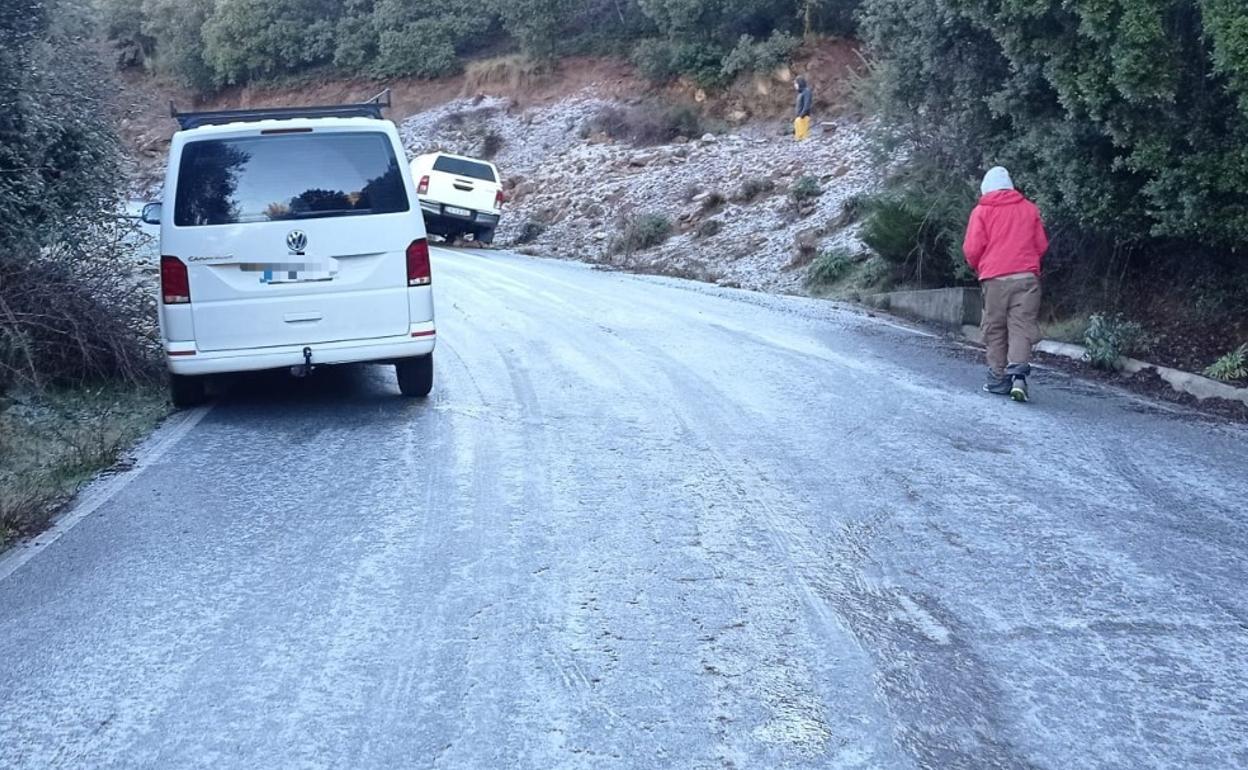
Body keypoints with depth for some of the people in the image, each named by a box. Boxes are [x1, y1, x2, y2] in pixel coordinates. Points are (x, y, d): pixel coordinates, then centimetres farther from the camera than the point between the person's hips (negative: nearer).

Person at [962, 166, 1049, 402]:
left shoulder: (982, 210, 4)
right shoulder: (1029, 208, 11)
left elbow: (972, 249, -3)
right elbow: (1042, 245, 11)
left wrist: (978, 268, 17)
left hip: (994, 278, -1)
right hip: (1026, 276, 1)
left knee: (995, 330, 8)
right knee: (1022, 327, -3)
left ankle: (998, 380, 8)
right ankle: (1018, 375, -21)